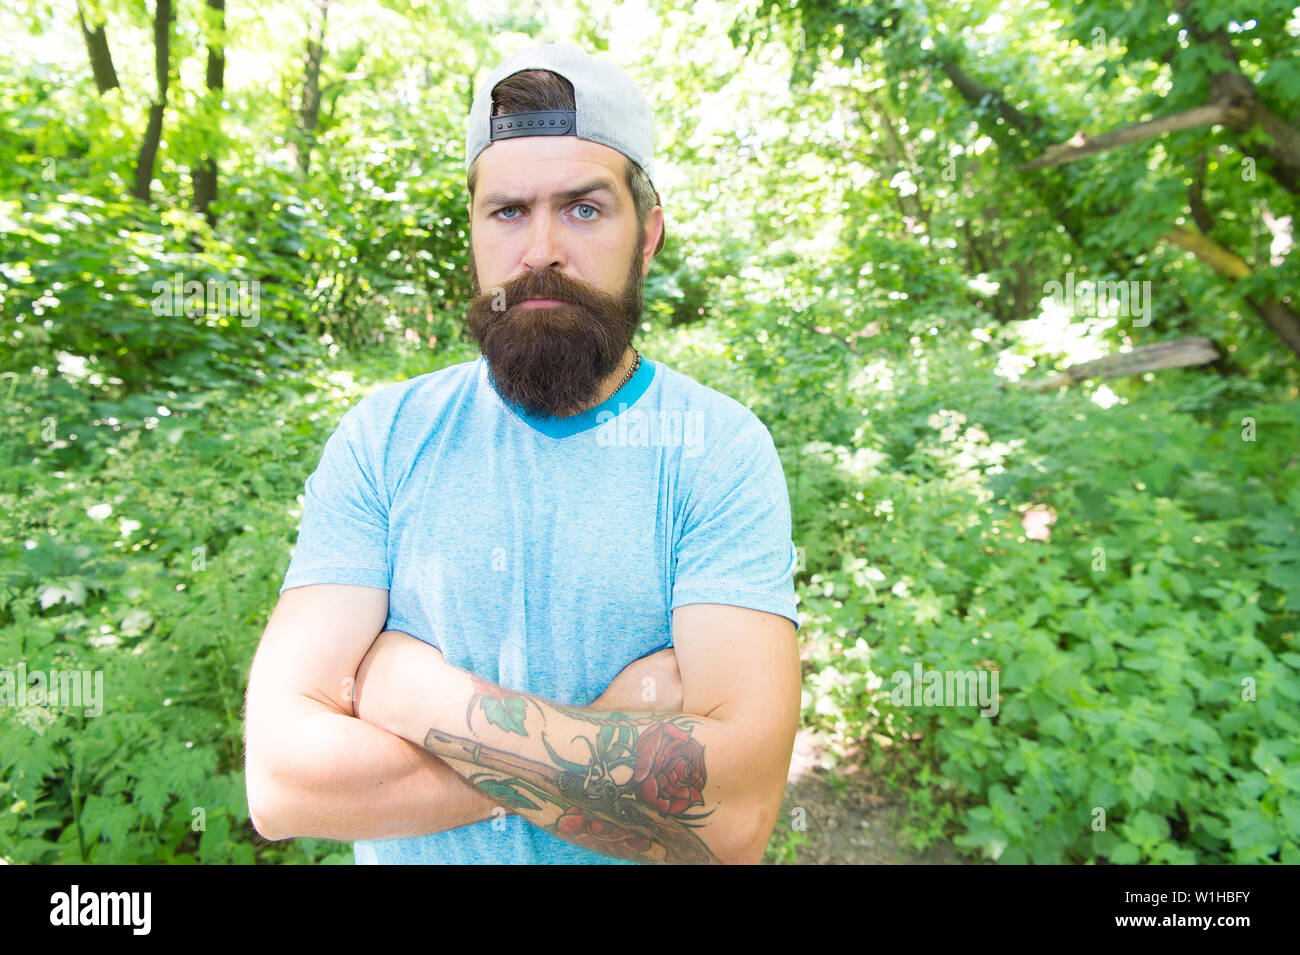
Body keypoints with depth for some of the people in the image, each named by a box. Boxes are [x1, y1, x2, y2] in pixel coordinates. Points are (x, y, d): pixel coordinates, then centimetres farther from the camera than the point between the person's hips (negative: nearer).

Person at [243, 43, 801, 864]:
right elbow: (283, 779, -21)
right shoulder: (381, 439, -14)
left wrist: (418, 691, -25)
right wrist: (619, 743, -27)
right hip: (404, 857, 2)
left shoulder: (723, 449, -20)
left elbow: (736, 814, -29)